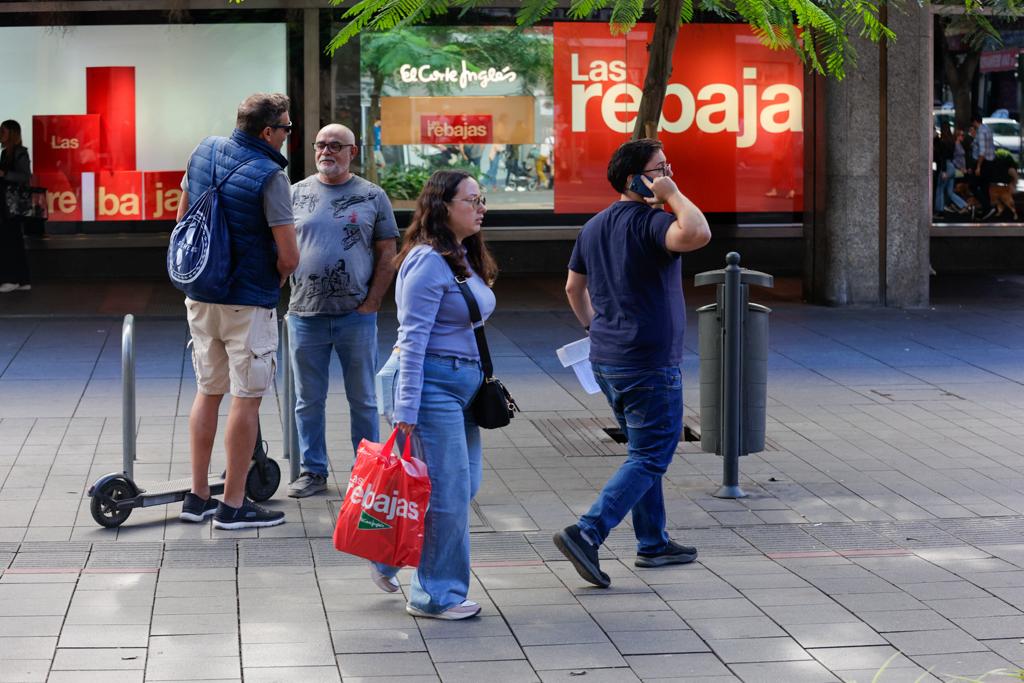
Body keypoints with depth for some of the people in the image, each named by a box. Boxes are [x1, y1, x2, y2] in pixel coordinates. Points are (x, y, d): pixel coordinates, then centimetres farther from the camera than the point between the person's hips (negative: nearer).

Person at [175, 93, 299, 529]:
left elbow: (182, 217, 16)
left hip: (200, 294, 7)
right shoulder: (269, 175, -17)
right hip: (248, 299, -7)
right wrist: (276, 279, 3)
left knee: (207, 392, 16)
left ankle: (197, 497, 20)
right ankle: (233, 505, 4)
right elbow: (289, 255, -18)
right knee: (247, 399, 1)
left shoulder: (204, 151, 5)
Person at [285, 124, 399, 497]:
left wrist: (371, 302, -6)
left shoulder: (372, 197, 2)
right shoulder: (296, 194, 6)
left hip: (356, 314, -1)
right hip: (305, 314, 1)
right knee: (308, 400, 8)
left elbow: (387, 254, 2)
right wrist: (284, 297, -3)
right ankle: (313, 471, 18)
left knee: (363, 400, 7)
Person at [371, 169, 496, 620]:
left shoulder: (465, 257, 14)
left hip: (463, 382, 10)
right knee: (448, 491, -5)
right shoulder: (428, 262, -15)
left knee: (465, 483, 12)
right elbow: (413, 339, -19)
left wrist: (482, 380, 23)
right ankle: (436, 595, 7)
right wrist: (406, 410, -21)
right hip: (433, 381, -10)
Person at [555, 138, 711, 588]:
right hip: (650, 364, -9)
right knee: (650, 458, -4)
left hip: (606, 360, 9)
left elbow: (574, 288, 20)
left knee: (645, 450, 19)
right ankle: (586, 534, -15)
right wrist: (672, 194, -22)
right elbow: (697, 234, -38)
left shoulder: (594, 227, 10)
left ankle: (653, 543, 25)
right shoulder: (651, 221, -18)